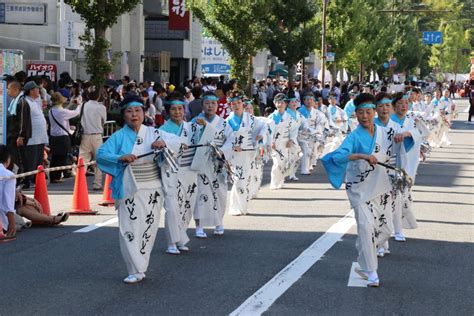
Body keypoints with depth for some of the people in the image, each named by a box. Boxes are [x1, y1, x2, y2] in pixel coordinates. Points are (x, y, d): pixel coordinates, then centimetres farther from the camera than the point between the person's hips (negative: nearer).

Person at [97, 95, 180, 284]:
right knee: (129, 229, -6)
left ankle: (139, 268, 21)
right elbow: (101, 154, -8)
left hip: (152, 190, 2)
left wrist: (163, 143, -18)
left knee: (147, 229, 7)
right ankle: (136, 271, 0)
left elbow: (176, 142, 3)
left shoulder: (153, 133, 5)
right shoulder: (119, 137, 0)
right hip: (129, 191, -2)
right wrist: (120, 158, -25)